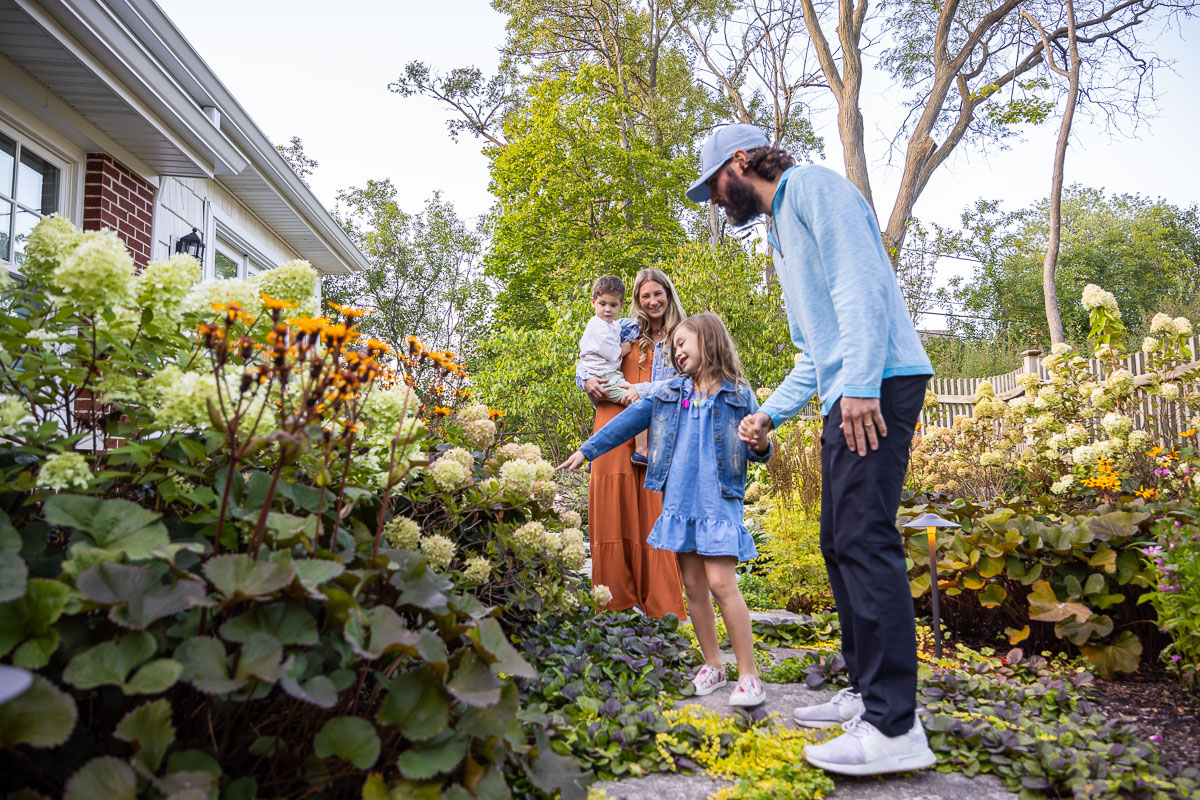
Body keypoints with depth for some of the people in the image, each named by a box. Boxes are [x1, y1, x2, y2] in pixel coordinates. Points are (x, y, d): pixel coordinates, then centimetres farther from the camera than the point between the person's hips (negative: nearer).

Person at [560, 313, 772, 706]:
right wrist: (586, 450, 14)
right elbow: (627, 422, 14)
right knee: (693, 585, 8)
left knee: (720, 583, -12)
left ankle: (749, 676, -3)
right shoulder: (666, 393, 11)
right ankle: (713, 666, 22)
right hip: (678, 500, 4)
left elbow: (757, 451, 8)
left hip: (719, 502, -4)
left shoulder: (738, 396, 3)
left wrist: (761, 446, -15)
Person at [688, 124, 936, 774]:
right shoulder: (780, 232, 30)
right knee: (839, 544, 10)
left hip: (878, 385, -10)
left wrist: (860, 382, -24)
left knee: (864, 539, -16)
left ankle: (894, 727, -13)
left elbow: (860, 279, -15)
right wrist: (769, 413, 20)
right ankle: (865, 690, 19)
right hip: (844, 396, 10)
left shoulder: (809, 187, 2)